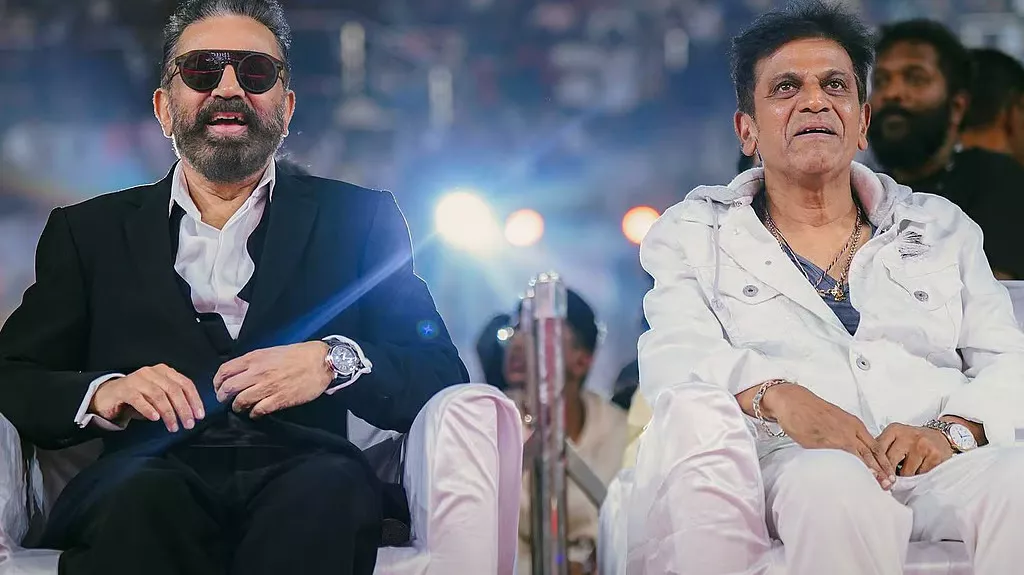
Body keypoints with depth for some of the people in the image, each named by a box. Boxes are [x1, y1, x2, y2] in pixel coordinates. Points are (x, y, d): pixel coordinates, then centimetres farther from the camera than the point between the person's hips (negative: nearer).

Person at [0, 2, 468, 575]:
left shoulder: (359, 220, 19)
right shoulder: (91, 231, 21)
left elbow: (444, 376, 10)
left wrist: (335, 362, -10)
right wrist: (102, 394, -8)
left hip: (304, 476, 1)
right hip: (154, 473, 0)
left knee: (334, 486, -36)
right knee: (138, 494, -37)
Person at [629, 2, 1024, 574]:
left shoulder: (939, 227, 25)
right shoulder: (695, 232, 20)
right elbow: (674, 356, 2)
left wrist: (951, 430, -9)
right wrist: (777, 396, -20)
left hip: (940, 461, 2)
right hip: (790, 460, -2)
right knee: (842, 490, -40)